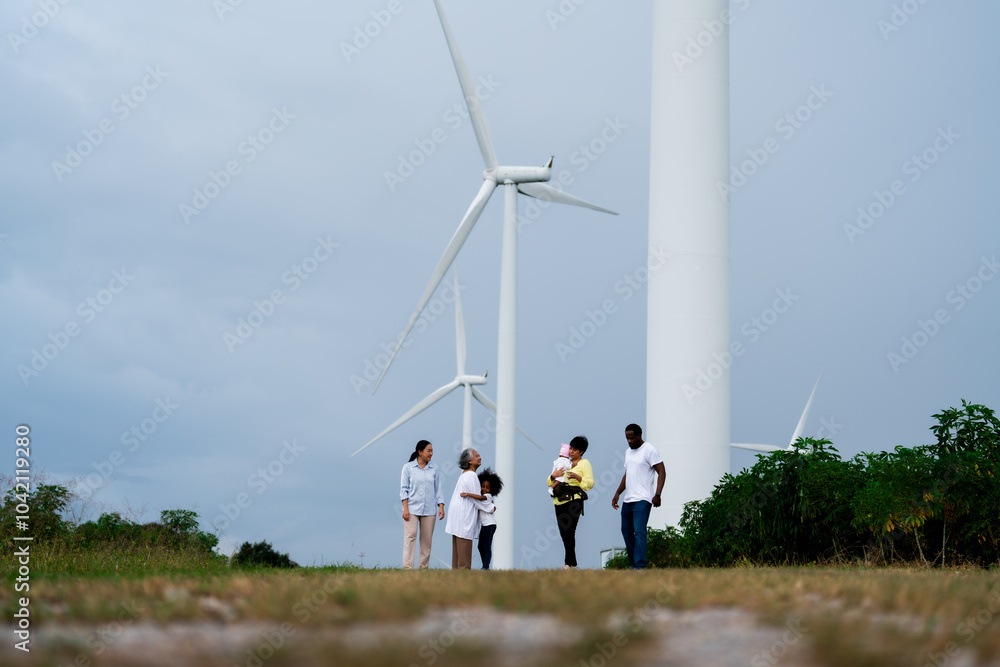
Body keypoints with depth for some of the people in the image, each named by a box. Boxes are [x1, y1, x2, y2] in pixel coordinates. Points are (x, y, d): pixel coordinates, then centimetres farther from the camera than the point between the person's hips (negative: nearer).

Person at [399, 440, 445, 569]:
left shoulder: (434, 469, 9)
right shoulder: (408, 467, 2)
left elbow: (438, 490, 12)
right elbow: (404, 489, 1)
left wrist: (441, 507, 2)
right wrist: (405, 508, -8)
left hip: (429, 510, 3)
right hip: (412, 509, -3)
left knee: (426, 540, 3)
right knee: (410, 536, -10)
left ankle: (423, 568, 9)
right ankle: (407, 567, -12)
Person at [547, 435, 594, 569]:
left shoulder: (584, 463, 9)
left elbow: (590, 483, -2)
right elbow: (550, 482, 23)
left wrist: (577, 477, -18)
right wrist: (553, 476, 0)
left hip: (573, 501, -6)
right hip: (560, 501, 6)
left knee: (569, 532, -14)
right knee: (563, 533, 2)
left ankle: (569, 563, -13)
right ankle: (572, 564, 6)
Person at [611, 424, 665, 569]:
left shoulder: (649, 450, -6)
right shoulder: (628, 452, 18)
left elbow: (661, 472, -10)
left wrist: (657, 495, -18)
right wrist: (617, 494, 20)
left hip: (642, 500, -9)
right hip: (627, 500, 9)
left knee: (639, 532, -15)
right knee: (626, 532, 9)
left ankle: (640, 566, -18)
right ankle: (633, 564, 17)